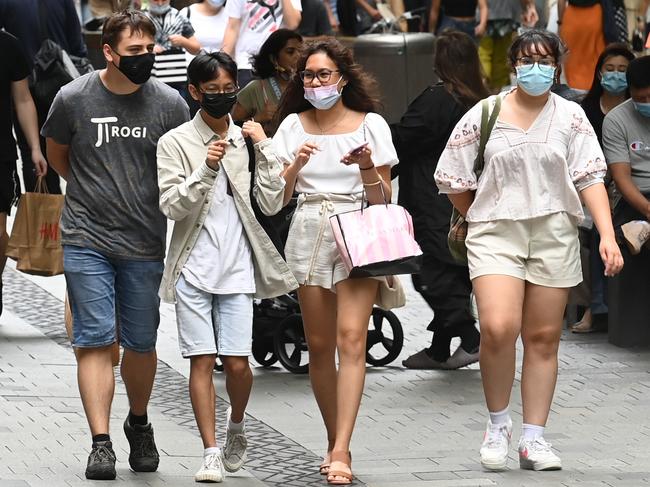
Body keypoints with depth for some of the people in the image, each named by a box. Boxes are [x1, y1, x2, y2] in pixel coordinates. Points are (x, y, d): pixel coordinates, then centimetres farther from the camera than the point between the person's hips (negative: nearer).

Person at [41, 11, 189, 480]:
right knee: (95, 339, -7)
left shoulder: (169, 103, -3)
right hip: (87, 239, -1)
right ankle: (101, 443, -8)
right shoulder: (74, 98, -5)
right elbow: (56, 153, 13)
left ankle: (139, 424, 32)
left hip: (145, 243, 1)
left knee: (141, 343, 9)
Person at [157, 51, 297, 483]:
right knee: (202, 361, -4)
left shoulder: (248, 140, 7)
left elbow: (272, 204, 2)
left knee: (237, 363, -4)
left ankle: (236, 426, 25)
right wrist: (206, 170, -19)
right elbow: (172, 205, -7)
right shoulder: (176, 142, 1)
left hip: (237, 267, 1)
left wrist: (265, 150, -6)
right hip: (194, 266, -1)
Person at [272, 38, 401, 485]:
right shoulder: (294, 126, 9)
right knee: (319, 346, 4)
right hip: (309, 235, 3)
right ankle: (335, 442, 17)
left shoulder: (371, 125, 3)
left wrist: (367, 169, -15)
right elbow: (279, 196, 6)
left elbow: (383, 200, 4)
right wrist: (296, 166, -11)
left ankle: (341, 450, -22)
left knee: (351, 338, -16)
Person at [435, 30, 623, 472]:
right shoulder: (483, 116, 2)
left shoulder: (570, 117, 4)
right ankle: (498, 422, 1)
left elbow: (590, 178, -2)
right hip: (495, 234, -2)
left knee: (544, 337, 4)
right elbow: (453, 179, 9)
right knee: (498, 328, -19)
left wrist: (608, 236, -12)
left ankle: (534, 439, 11)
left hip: (554, 235, 2)